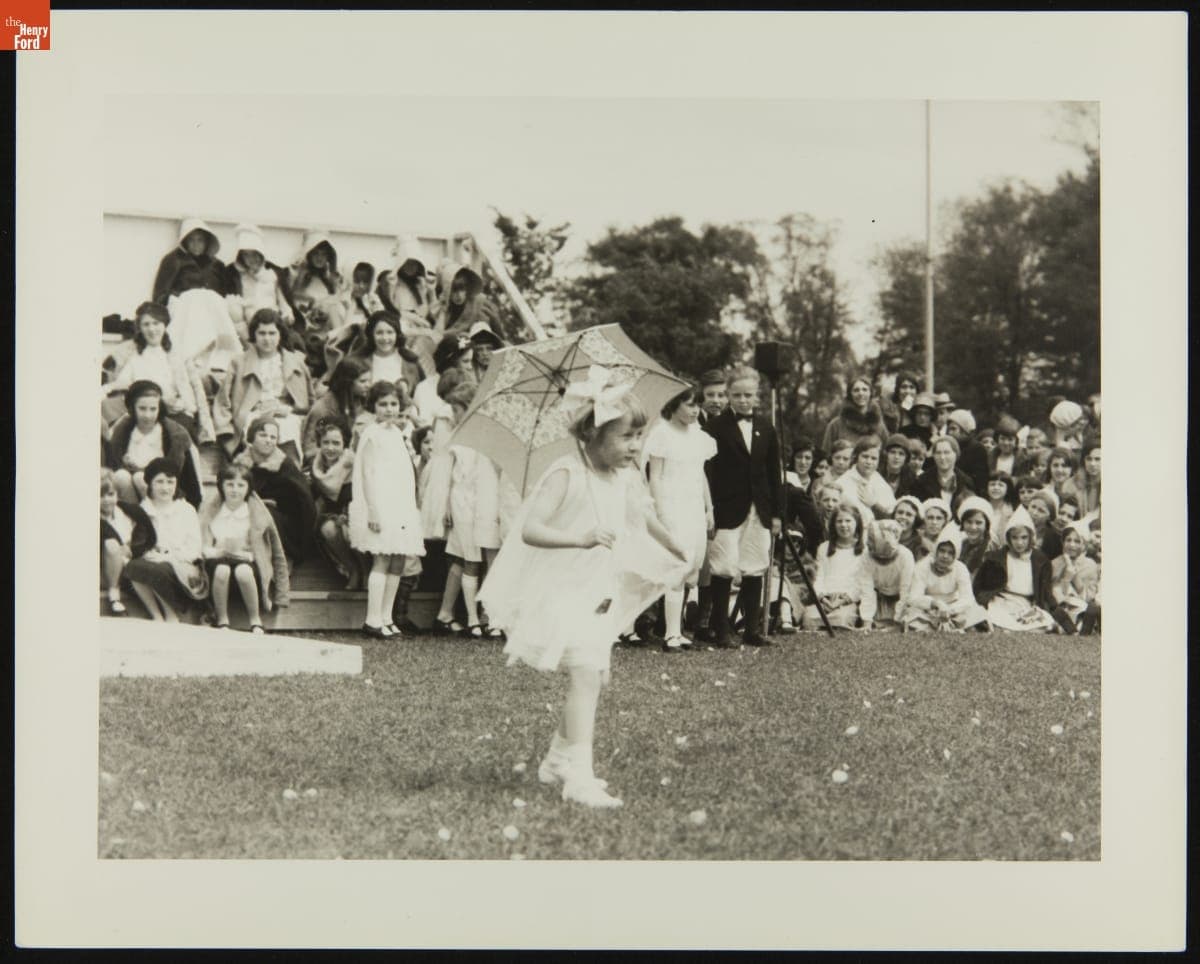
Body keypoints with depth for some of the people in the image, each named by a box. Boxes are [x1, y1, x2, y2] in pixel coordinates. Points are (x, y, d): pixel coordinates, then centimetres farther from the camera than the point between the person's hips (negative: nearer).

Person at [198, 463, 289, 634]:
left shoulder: (258, 514, 7)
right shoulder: (209, 511, 10)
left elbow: (277, 555, 9)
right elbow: (202, 547, 6)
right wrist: (220, 551, -15)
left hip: (247, 562, 0)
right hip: (218, 560, 1)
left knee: (242, 571, -37)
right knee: (221, 570, -37)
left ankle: (256, 621, -19)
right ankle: (222, 622, -20)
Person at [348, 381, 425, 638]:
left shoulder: (396, 433, 15)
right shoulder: (372, 434, -9)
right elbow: (369, 475, -13)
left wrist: (411, 510, 18)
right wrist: (373, 513, -17)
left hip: (401, 509, 8)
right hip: (381, 508, -8)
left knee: (398, 563, 7)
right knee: (381, 561, -9)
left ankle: (386, 618, 12)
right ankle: (373, 620, -6)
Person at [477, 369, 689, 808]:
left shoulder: (626, 479, 5)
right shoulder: (567, 475, -17)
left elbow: (646, 520, 26)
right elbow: (530, 530, -26)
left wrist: (676, 551, 39)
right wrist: (580, 538, -38)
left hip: (601, 595, 8)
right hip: (563, 590, -8)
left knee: (594, 677, 14)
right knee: (586, 673, -20)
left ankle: (558, 759, 32)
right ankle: (579, 776, -20)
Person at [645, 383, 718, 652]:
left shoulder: (698, 434, 13)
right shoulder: (662, 432, -6)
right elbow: (655, 478, -6)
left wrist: (710, 511, 16)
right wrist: (660, 516, -11)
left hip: (696, 510, 6)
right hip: (672, 509, -6)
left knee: (693, 574, 3)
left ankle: (677, 630, 10)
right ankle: (671, 635, -7)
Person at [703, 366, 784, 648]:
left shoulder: (765, 428, 12)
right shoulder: (716, 426, -3)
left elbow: (774, 473, 14)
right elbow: (708, 471, -6)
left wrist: (777, 512, 9)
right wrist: (708, 511, -12)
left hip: (760, 510, 5)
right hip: (727, 509, -5)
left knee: (755, 570, 8)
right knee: (724, 569, -5)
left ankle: (752, 628, 16)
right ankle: (721, 630, 3)